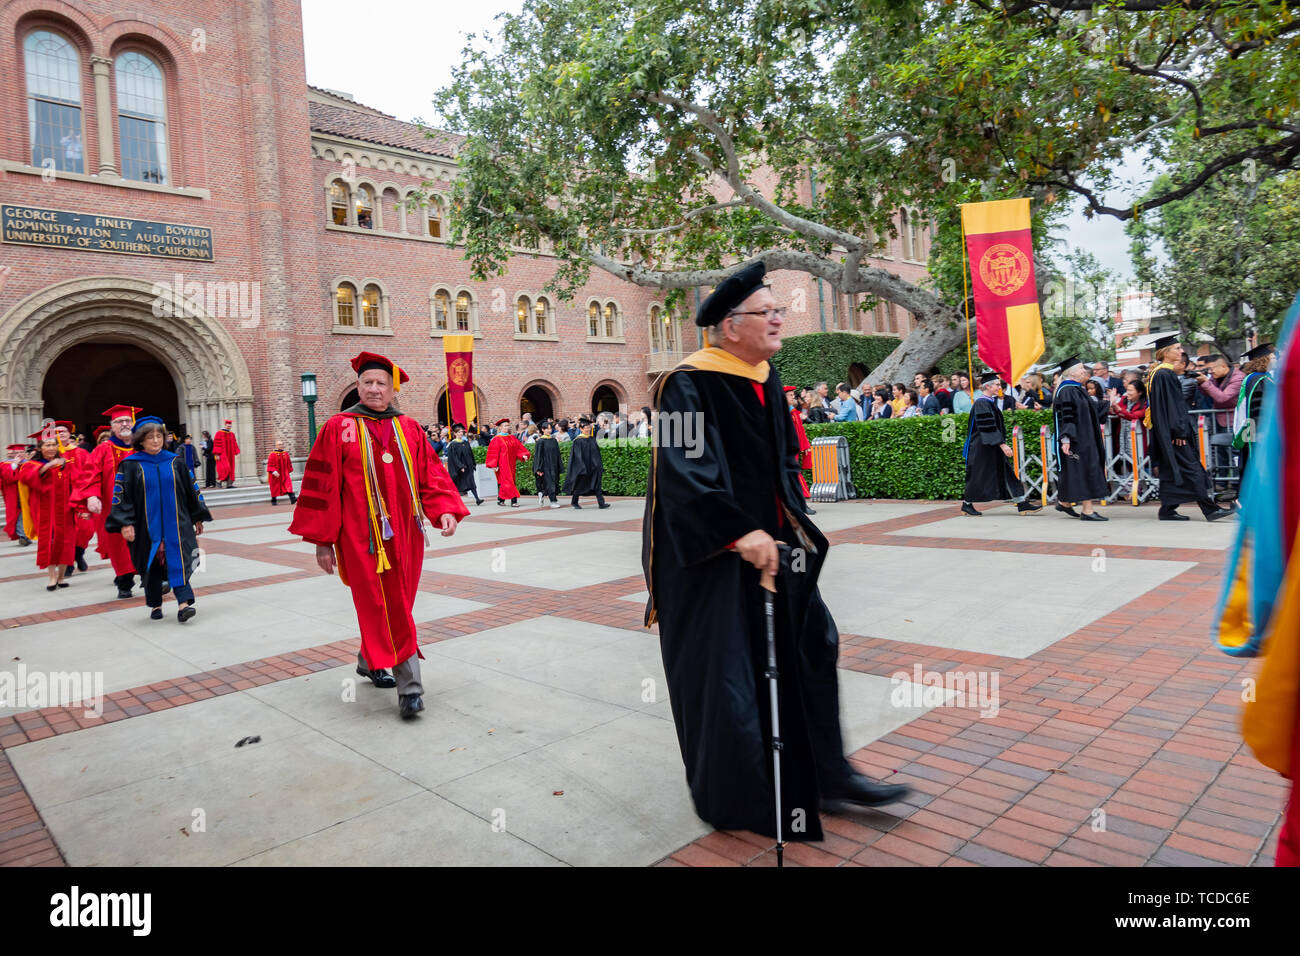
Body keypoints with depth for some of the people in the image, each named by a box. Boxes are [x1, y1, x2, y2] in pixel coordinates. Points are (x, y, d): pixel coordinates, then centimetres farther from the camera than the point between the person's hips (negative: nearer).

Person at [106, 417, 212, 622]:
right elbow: (121, 495, -2)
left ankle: (183, 603, -17)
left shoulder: (174, 462, 6)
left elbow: (191, 490, 12)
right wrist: (125, 523, -12)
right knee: (151, 565, 8)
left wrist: (197, 518, 13)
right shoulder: (131, 465, 0)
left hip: (175, 524, 1)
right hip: (147, 526, -1)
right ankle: (155, 605, 22)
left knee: (179, 562, -11)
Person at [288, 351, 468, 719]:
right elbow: (322, 486, -2)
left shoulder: (409, 428, 8)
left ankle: (370, 661, 38)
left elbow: (431, 474, 6)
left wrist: (444, 509, -13)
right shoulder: (339, 428, -2)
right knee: (384, 609, -3)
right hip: (362, 536, -4)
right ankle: (409, 686, 1)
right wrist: (322, 540, -5)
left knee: (396, 607, 14)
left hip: (405, 534, 4)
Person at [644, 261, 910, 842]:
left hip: (766, 540, 8)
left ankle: (826, 776, 28)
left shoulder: (767, 380, 9)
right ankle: (726, 799, 24)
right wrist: (740, 533, -30)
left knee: (811, 645, 10)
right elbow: (687, 469, -27)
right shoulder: (690, 387, -16)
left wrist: (789, 521, 11)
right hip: (709, 555, -8)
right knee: (721, 672, 2)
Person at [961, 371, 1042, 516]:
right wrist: (1002, 445, -27)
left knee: (1007, 474, 5)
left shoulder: (990, 402, 13)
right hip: (982, 449, -10)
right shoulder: (981, 404, -18)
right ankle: (966, 504, 14)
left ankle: (1022, 504, 4)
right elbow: (989, 428, -25)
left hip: (994, 448, 10)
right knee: (978, 476, 0)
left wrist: (1002, 444, 24)